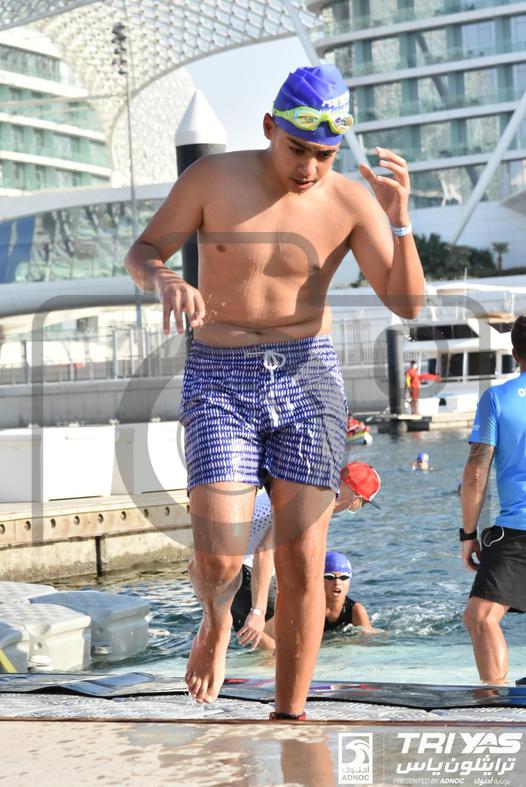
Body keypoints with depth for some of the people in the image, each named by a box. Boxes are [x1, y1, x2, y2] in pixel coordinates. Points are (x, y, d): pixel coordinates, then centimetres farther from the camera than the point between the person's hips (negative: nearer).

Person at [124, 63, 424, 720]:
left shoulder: (350, 200, -3)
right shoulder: (212, 178, -4)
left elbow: (407, 303, -6)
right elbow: (139, 255, 2)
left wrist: (399, 218, -21)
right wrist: (164, 280, -22)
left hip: (307, 377, 1)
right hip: (219, 383, -1)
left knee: (301, 563, -3)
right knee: (218, 560, -13)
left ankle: (288, 723, 11)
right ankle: (216, 621, 25)